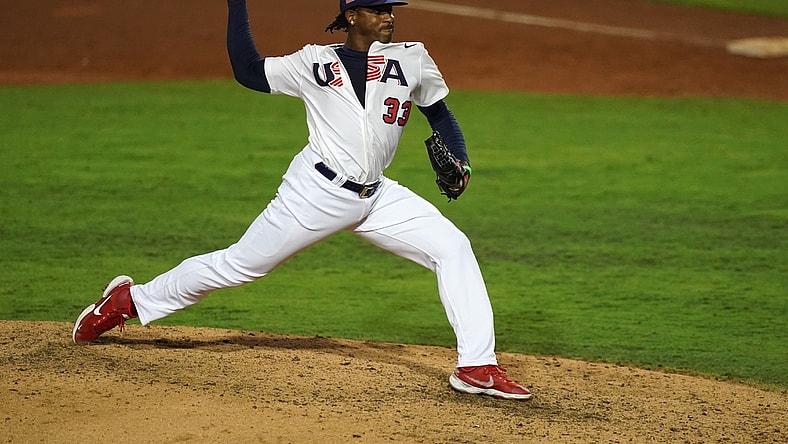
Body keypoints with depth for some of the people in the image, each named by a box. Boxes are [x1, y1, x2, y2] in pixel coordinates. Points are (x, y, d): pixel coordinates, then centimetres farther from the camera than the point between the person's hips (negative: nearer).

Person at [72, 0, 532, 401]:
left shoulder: (412, 60, 7)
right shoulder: (315, 63, 1)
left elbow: (441, 115, 16)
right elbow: (248, 71, 0)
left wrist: (458, 161, -2)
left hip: (377, 198, 4)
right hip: (317, 191, -4)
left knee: (454, 248, -11)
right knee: (240, 264, 1)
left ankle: (477, 367, -9)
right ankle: (130, 299, 18)